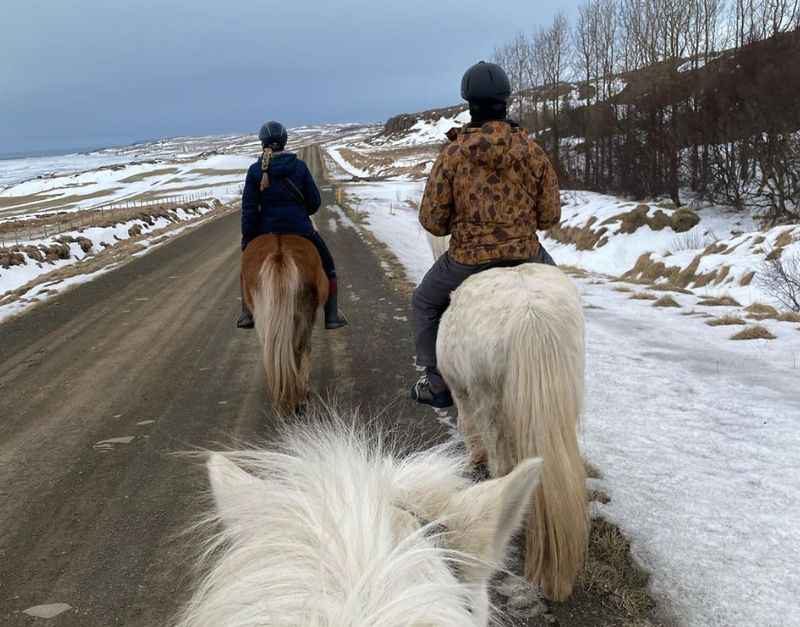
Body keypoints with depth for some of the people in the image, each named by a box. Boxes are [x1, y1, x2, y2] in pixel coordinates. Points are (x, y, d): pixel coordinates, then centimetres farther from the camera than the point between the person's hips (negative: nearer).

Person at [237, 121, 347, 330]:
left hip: (267, 230, 1)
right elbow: (315, 201, -1)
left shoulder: (255, 171, -4)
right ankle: (332, 316, 18)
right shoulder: (299, 166, -4)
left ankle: (247, 314, 23)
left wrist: (246, 239, 2)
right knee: (327, 266, 19)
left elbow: (249, 209, -5)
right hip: (300, 229, -1)